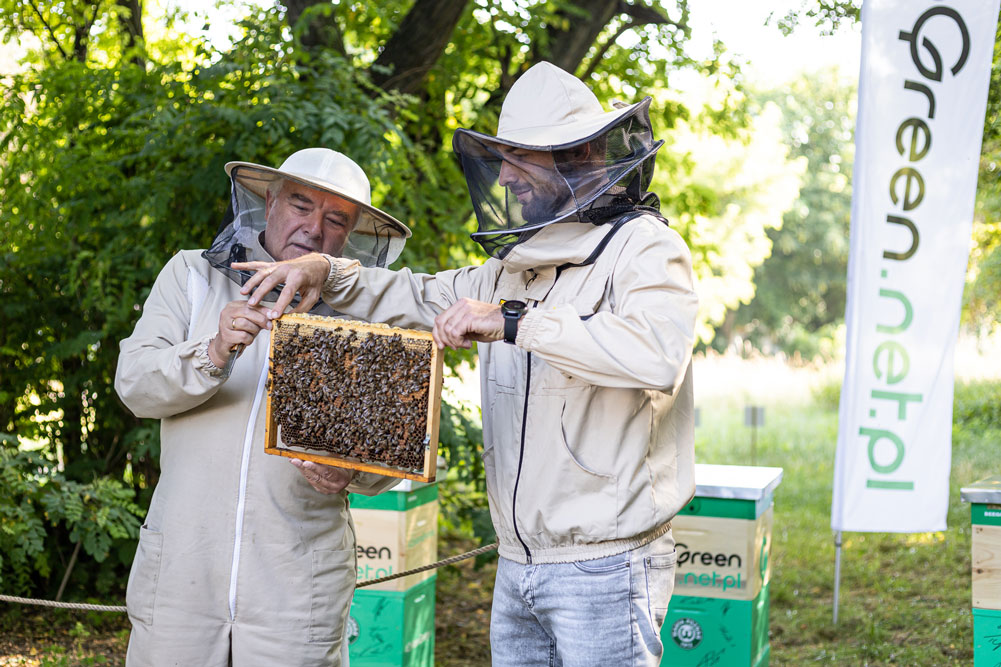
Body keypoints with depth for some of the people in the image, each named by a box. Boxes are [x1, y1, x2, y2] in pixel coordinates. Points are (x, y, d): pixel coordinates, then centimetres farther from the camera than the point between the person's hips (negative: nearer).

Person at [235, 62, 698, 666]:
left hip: (604, 570, -8)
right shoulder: (515, 266, 15)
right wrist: (328, 274, 8)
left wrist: (512, 322, -28)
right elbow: (419, 299, 25)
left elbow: (658, 355, -30)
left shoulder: (643, 247, -11)